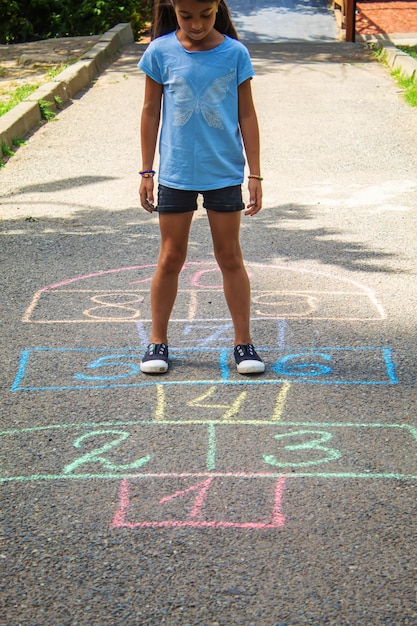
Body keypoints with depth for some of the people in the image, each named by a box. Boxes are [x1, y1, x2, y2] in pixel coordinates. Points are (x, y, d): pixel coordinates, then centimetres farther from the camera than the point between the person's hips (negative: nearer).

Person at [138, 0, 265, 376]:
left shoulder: (234, 53, -4)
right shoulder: (160, 52, -4)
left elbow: (247, 115, 1)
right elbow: (151, 112, 4)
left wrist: (255, 175, 0)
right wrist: (147, 172, 5)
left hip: (225, 173, 0)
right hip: (175, 173, 0)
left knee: (230, 257, 7)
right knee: (171, 258, 7)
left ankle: (243, 341, 16)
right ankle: (158, 340, 19)